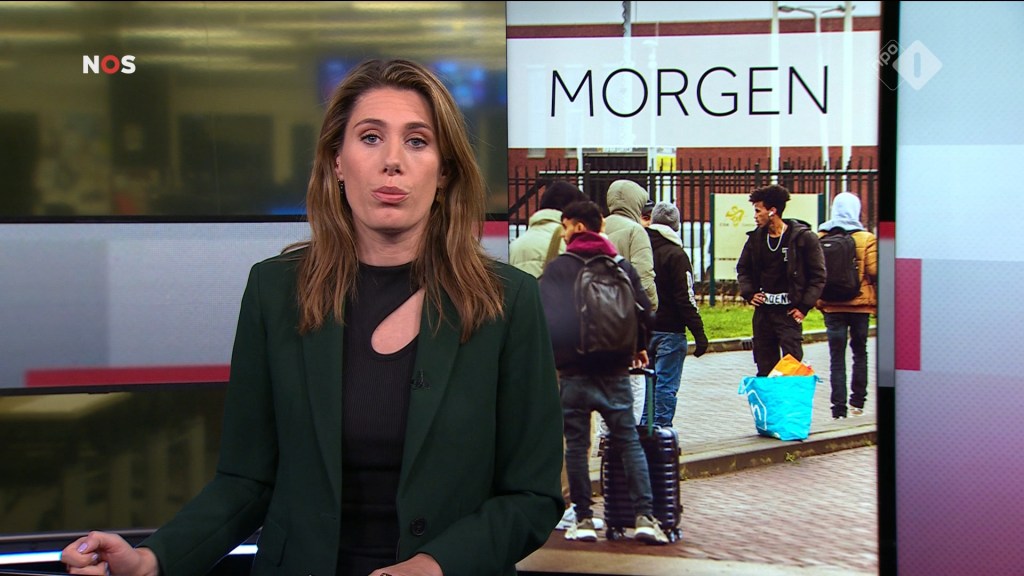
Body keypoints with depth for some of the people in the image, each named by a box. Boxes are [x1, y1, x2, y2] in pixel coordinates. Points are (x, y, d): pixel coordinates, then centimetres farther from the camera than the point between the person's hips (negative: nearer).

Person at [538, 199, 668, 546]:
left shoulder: (558, 267, -3)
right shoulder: (621, 265, 4)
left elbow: (545, 313, -6)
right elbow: (644, 311, 1)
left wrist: (551, 353, 9)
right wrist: (639, 348, 17)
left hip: (573, 371, -2)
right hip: (615, 371, 2)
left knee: (576, 445, 6)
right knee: (629, 441, 5)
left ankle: (584, 520, 7)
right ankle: (645, 516, -3)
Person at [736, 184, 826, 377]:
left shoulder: (804, 237, -7)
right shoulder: (755, 238, 8)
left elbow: (818, 275, -3)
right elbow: (742, 268, 21)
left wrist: (804, 307, -8)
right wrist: (749, 293, 5)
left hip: (789, 312, -5)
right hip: (762, 311, 5)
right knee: (764, 367, 9)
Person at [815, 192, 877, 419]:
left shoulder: (820, 238, -3)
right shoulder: (866, 239, -8)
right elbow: (873, 271, -12)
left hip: (832, 306, 1)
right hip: (860, 304, -1)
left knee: (837, 358, 2)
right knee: (860, 353, 17)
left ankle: (839, 409, -2)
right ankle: (857, 402, 20)